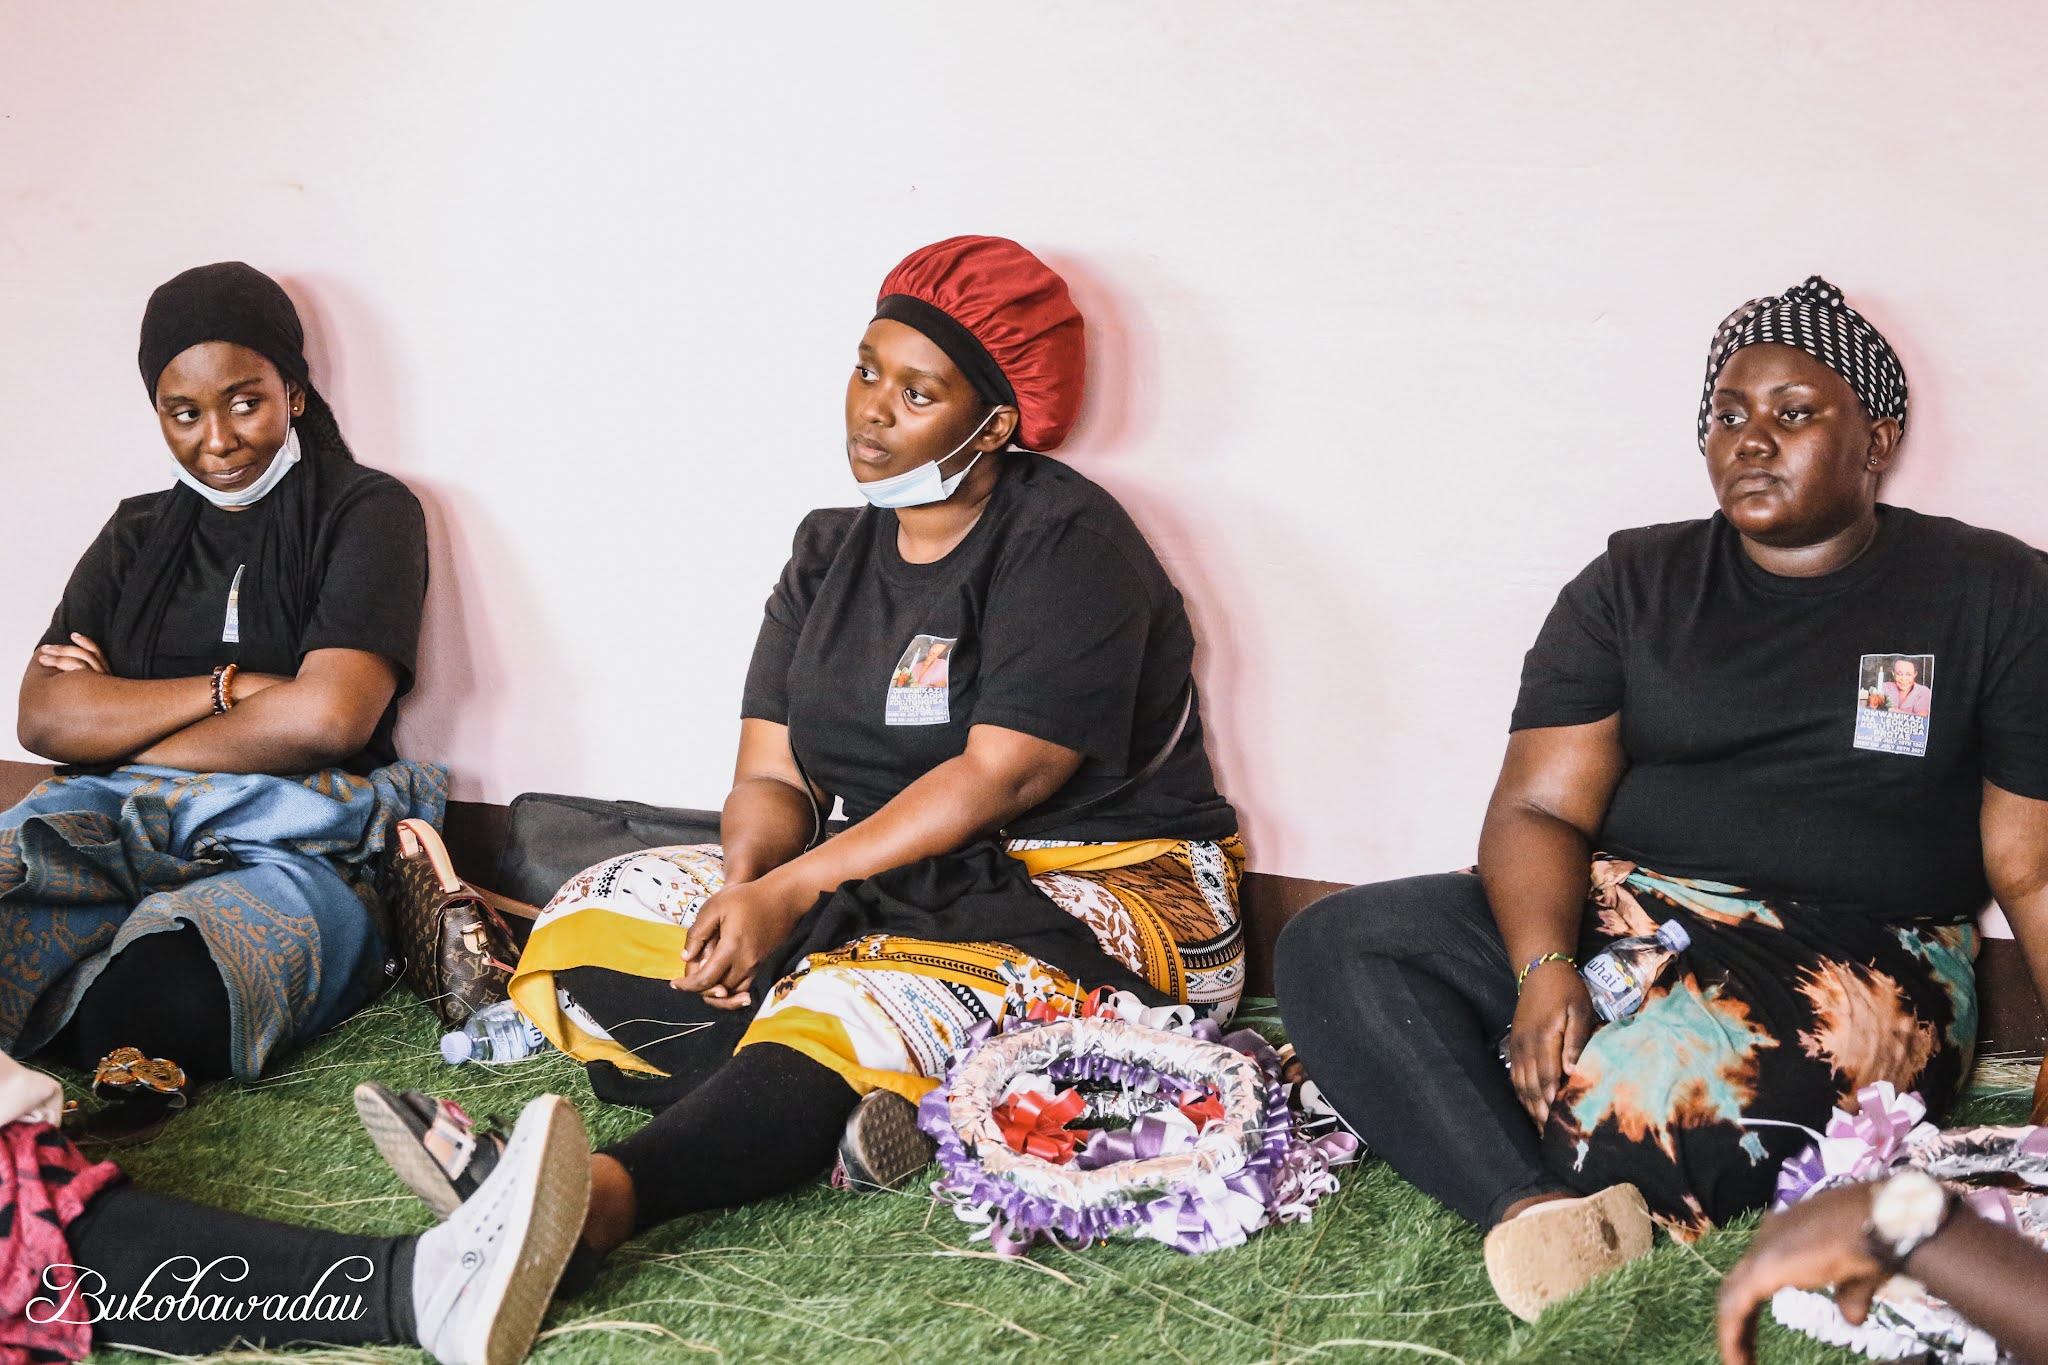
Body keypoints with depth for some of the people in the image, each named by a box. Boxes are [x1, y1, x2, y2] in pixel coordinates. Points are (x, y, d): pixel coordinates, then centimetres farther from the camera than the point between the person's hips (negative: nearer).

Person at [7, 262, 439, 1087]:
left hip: (291, 843, -3)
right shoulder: (136, 537, 22)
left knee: (175, 991, -38)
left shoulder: (366, 513, 6)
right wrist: (229, 688, -5)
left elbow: (327, 717, -10)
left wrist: (127, 734, 1)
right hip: (118, 829, 4)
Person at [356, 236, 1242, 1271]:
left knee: (857, 1002, -38)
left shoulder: (1066, 544, -9)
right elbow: (772, 776, 6)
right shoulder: (832, 551, 12)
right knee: (592, 923, -9)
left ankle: (600, 1198, -56)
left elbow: (1000, 776, -18)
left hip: (1097, 885, -7)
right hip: (897, 885, 8)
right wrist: (746, 886, -18)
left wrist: (792, 890, -23)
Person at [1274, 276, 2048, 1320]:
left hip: (1860, 959, -3)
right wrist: (1543, 969, -20)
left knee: (1650, 1097, -37)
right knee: (1329, 947, -21)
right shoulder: (1634, 585, 11)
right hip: (1612, 917, 4)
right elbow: (1539, 807, 1)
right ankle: (1543, 1220, -38)